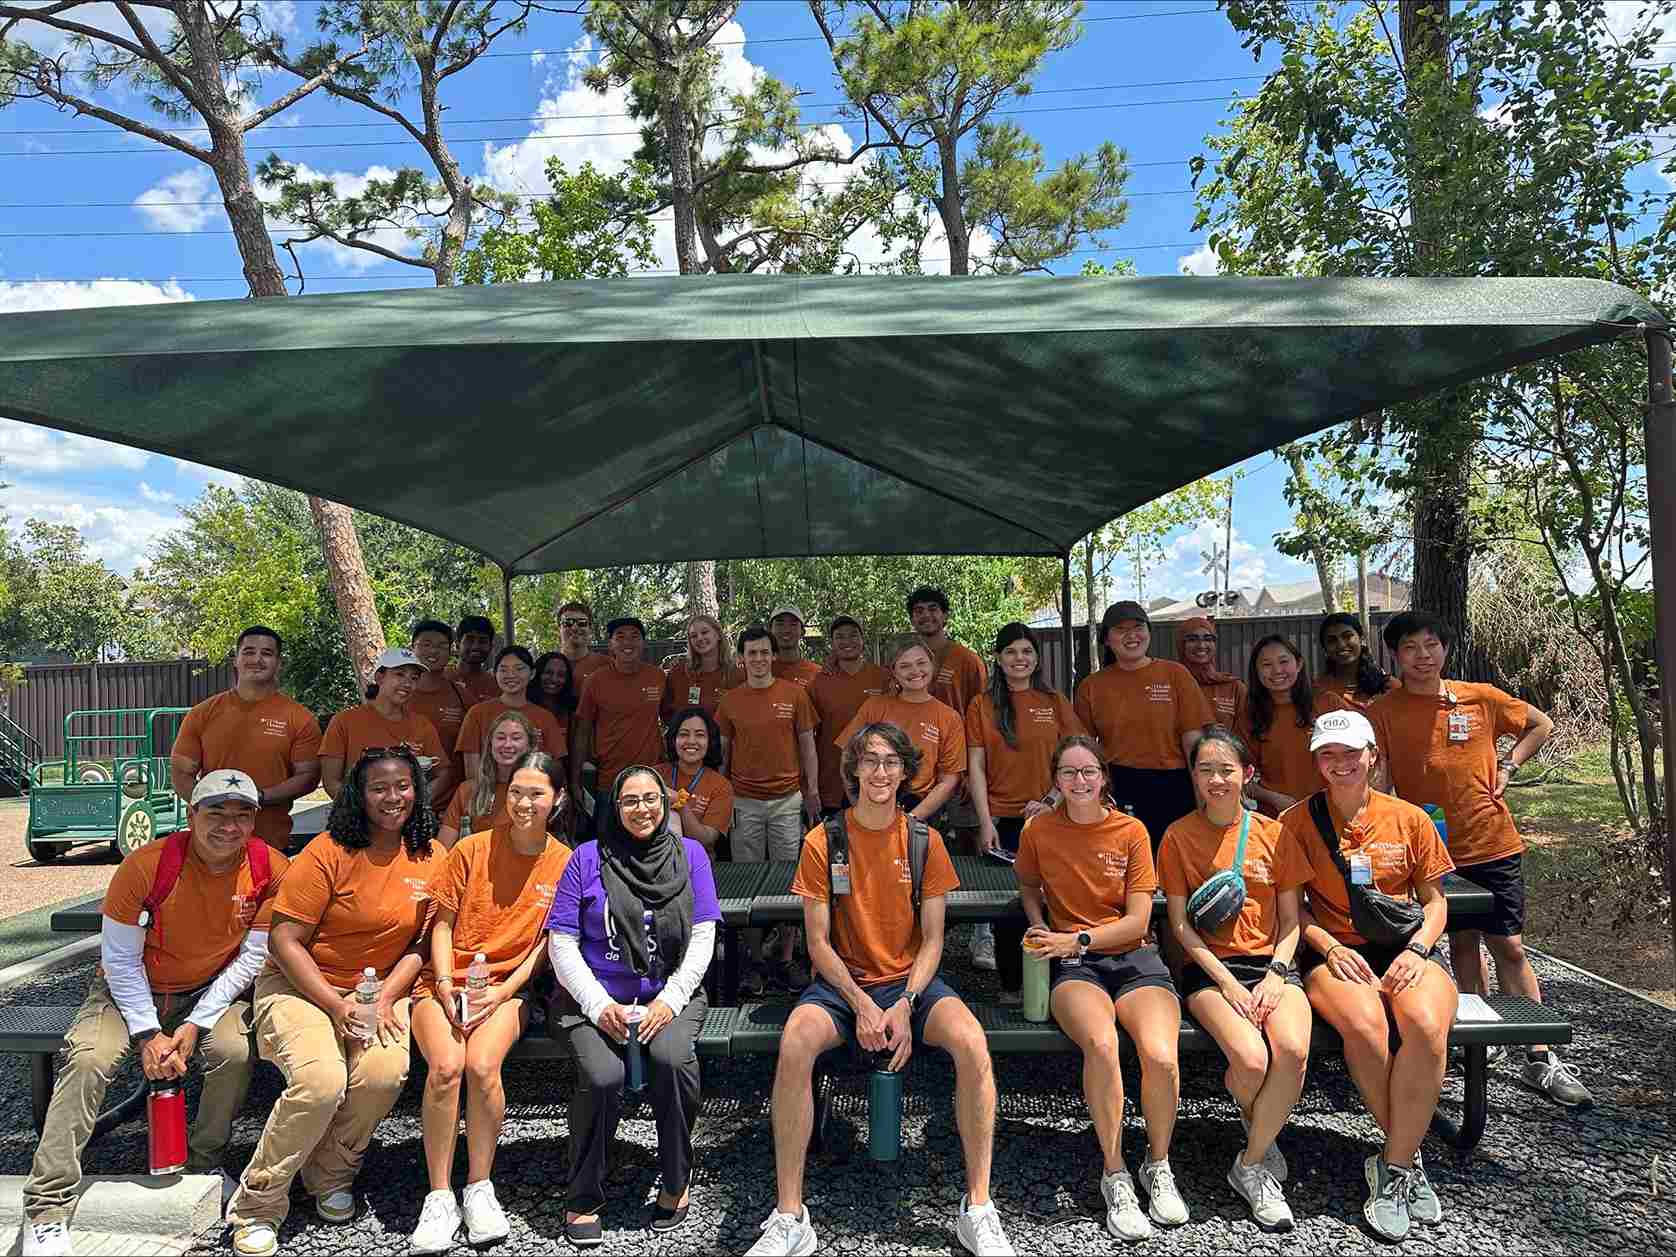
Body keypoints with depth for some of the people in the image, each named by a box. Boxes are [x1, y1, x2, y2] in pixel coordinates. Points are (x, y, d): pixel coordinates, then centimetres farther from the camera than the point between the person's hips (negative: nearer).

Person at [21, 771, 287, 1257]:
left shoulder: (270, 869, -16)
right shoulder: (146, 865, -22)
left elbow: (251, 957, -10)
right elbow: (120, 958, -13)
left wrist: (196, 1026, -17)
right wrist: (148, 1034, -17)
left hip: (213, 991, 1)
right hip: (131, 989, -1)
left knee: (234, 1050, -26)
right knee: (88, 1058, -26)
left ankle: (205, 1164, 1)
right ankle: (47, 1210, -15)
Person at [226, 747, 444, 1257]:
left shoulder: (431, 858, 0)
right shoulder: (328, 853, -12)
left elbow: (422, 943, 4)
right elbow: (284, 941, -12)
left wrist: (385, 1000, -11)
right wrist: (336, 1006, -18)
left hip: (380, 987, 3)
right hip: (302, 985, -3)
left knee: (385, 1073, -25)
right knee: (321, 1081, -28)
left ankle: (331, 1176, 4)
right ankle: (256, 1206, -5)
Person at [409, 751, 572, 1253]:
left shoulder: (564, 863, 0)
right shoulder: (472, 849, -1)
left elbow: (546, 943, 2)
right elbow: (443, 925, 3)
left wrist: (503, 991, -10)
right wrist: (446, 986, -10)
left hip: (508, 986, 0)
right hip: (445, 982, 0)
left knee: (482, 1066, -28)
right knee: (446, 1066, -27)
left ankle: (479, 1187, -6)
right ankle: (440, 1196, -10)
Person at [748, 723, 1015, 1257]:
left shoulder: (925, 841, 1)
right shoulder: (823, 842, -2)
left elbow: (931, 939, 1)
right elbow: (819, 943, -3)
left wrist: (904, 1006, -15)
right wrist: (861, 1004, -17)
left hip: (911, 980, 1)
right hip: (842, 982, -1)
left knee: (972, 1042, -30)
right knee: (795, 1043, -33)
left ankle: (977, 1208, -15)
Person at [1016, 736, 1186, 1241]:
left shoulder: (1131, 831, 2)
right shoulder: (1039, 830, 4)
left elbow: (1137, 921, 0)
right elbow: (1029, 886, 23)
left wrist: (1076, 940, -11)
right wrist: (1040, 926, 3)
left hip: (1133, 957, 1)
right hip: (1074, 967, 0)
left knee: (1161, 1055, -27)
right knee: (1100, 1043, -33)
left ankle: (1158, 1166, 3)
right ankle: (1115, 1175, -12)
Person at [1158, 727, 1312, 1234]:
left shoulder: (1273, 834, 7)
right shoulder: (1179, 836, 1)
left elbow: (1289, 920, 9)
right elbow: (1182, 925, -1)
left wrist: (1275, 975, -8)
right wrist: (1227, 983, -11)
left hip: (1272, 963, 2)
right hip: (1209, 968, -2)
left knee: (1292, 1049, -28)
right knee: (1251, 1058, -28)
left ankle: (1250, 1164, -5)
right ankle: (1262, 1136, 9)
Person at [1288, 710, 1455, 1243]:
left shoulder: (1409, 819, 9)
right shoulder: (1297, 821, 5)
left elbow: (1434, 900, 12)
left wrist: (1417, 948, -7)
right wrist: (1329, 947, -12)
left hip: (1407, 948, 1)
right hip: (1335, 952, -1)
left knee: (1426, 1024, -32)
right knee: (1365, 1025, -34)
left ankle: (1390, 1168, -17)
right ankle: (1410, 1158, -10)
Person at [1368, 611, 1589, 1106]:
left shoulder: (1481, 698, 1)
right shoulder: (1383, 712, -5)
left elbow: (1541, 725, 17)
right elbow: (1378, 779, -7)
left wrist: (1508, 765, 3)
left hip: (1493, 842, 1)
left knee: (1509, 945, 3)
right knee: (1462, 942, 12)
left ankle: (1541, 1060, 10)